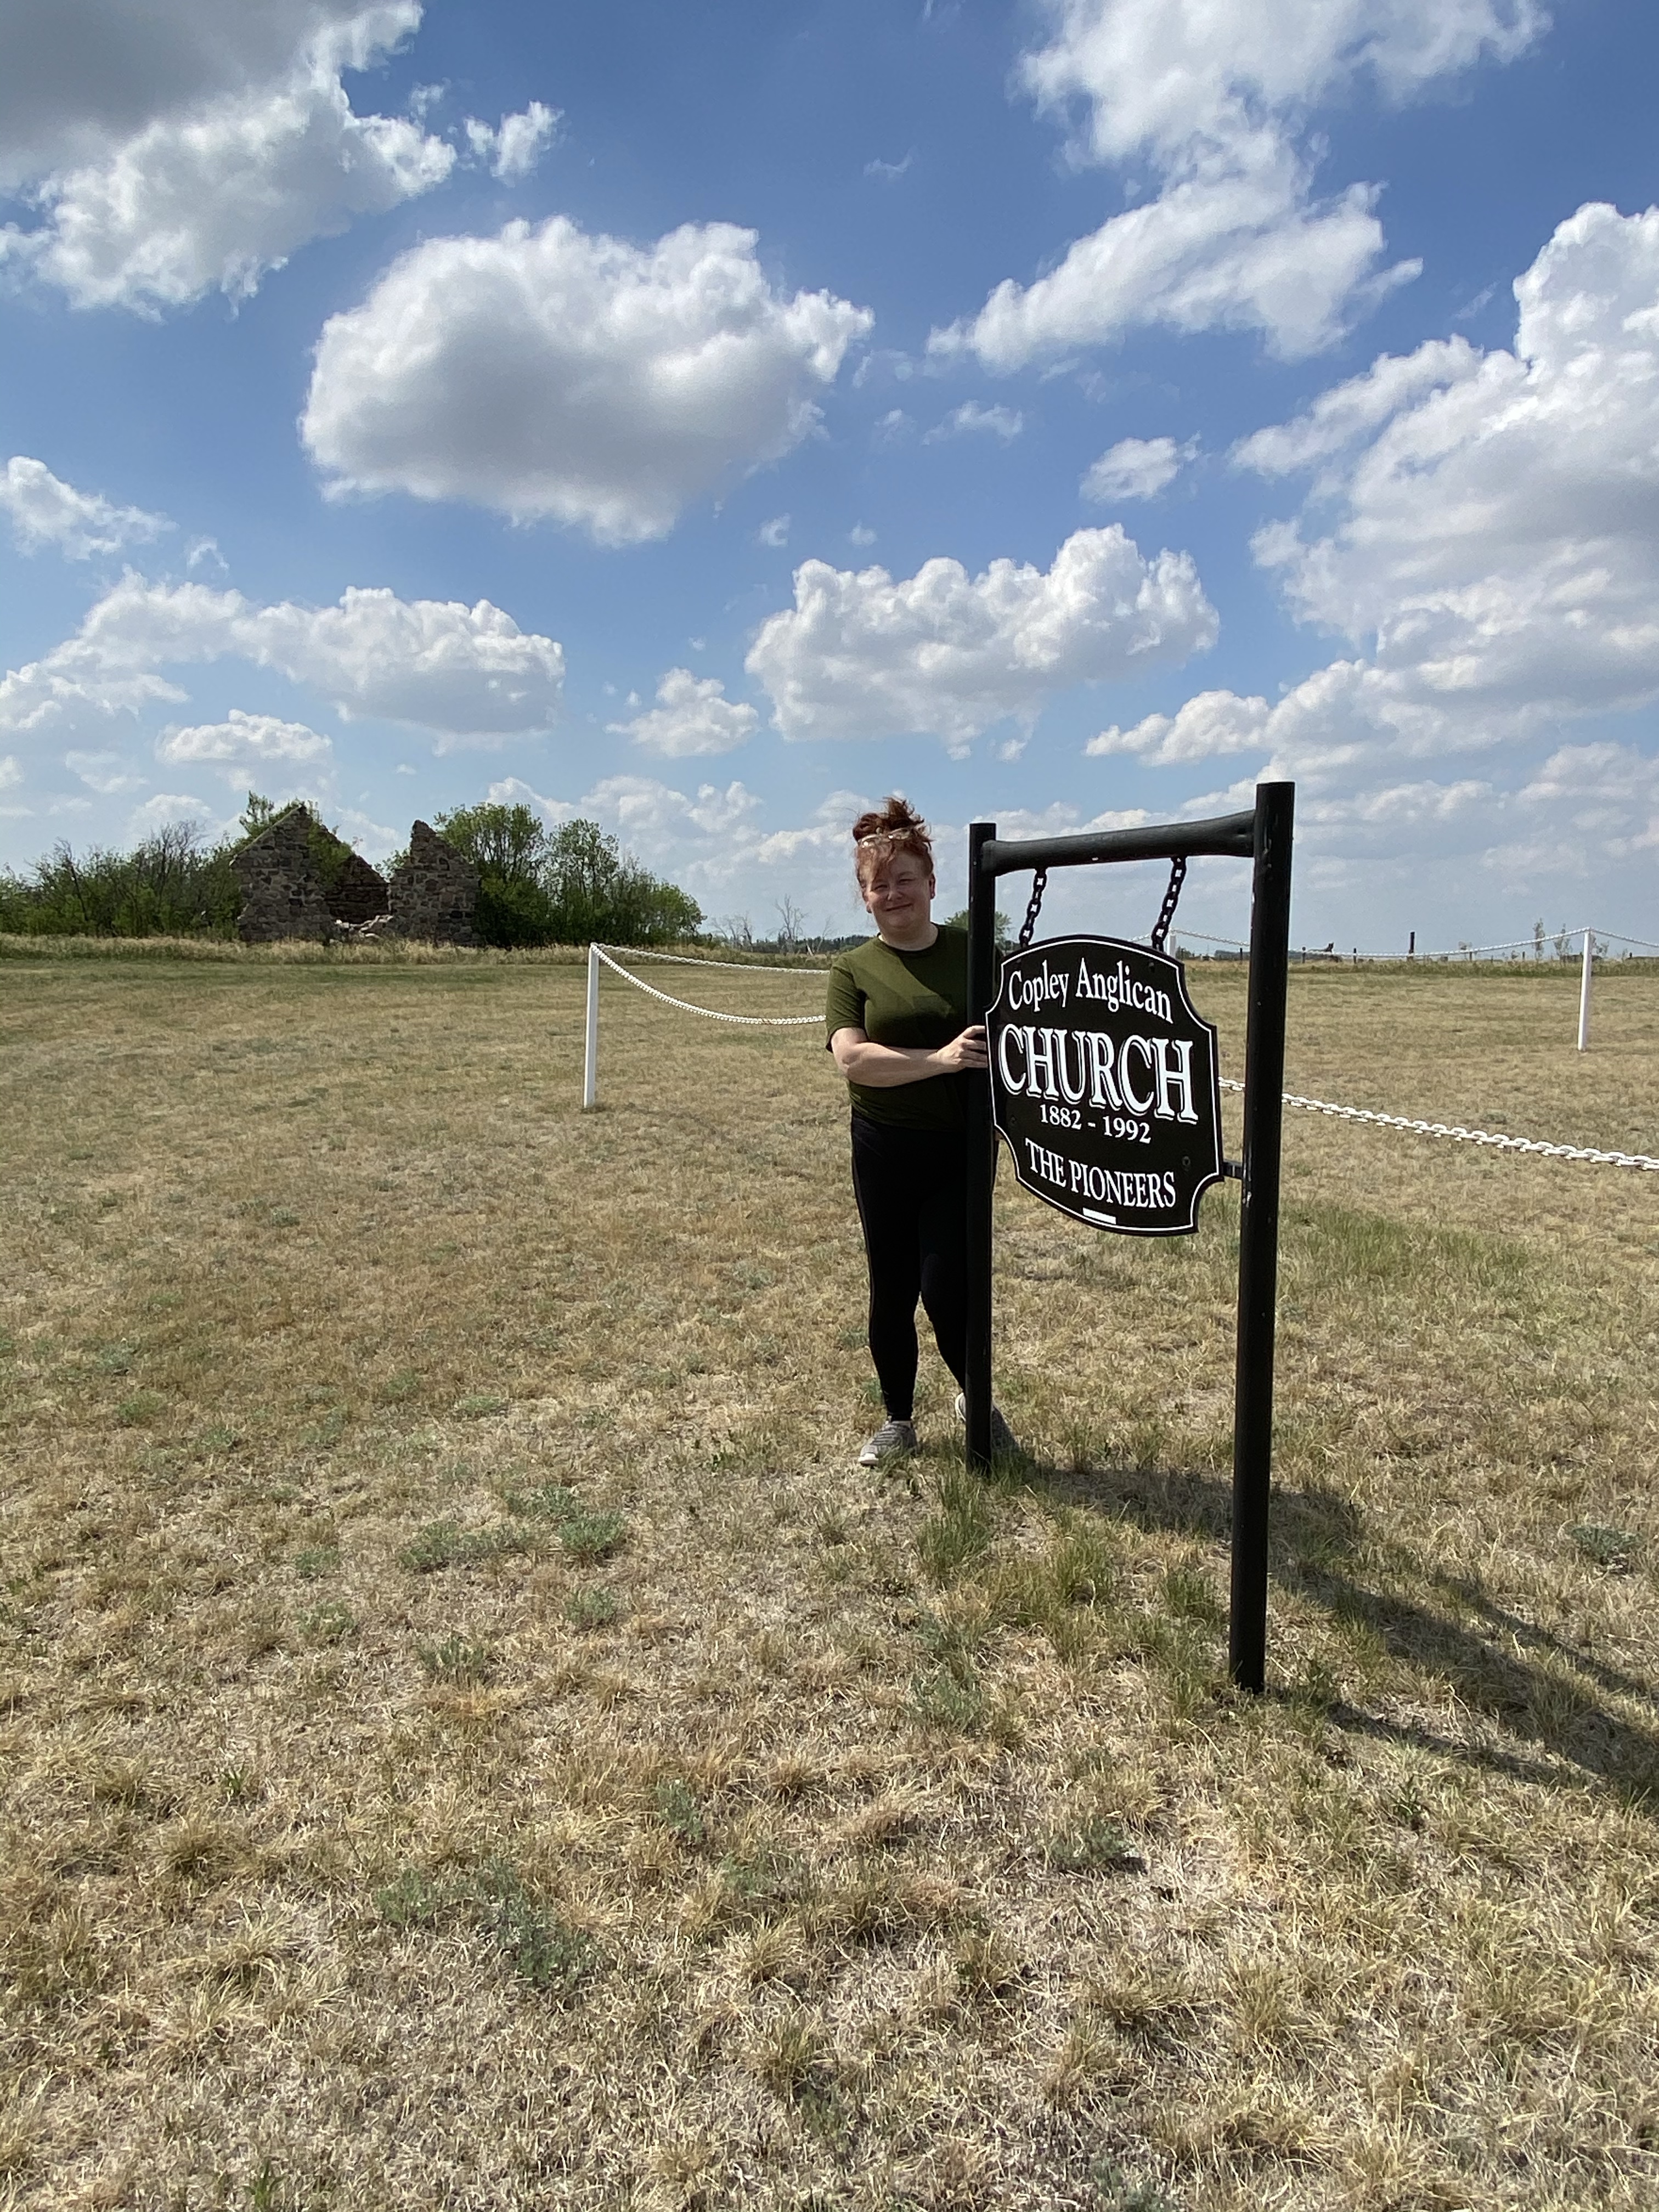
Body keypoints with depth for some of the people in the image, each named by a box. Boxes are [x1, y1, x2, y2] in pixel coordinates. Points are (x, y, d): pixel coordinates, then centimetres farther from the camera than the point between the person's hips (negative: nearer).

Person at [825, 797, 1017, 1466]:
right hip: (884, 1153, 1)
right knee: (891, 1292, 11)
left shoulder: (973, 952, 2)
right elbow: (852, 1058, -15)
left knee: (945, 1288, -5)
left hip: (961, 1149, -1)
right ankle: (898, 1419, 31)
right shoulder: (853, 969, 0)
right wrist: (941, 1060, -25)